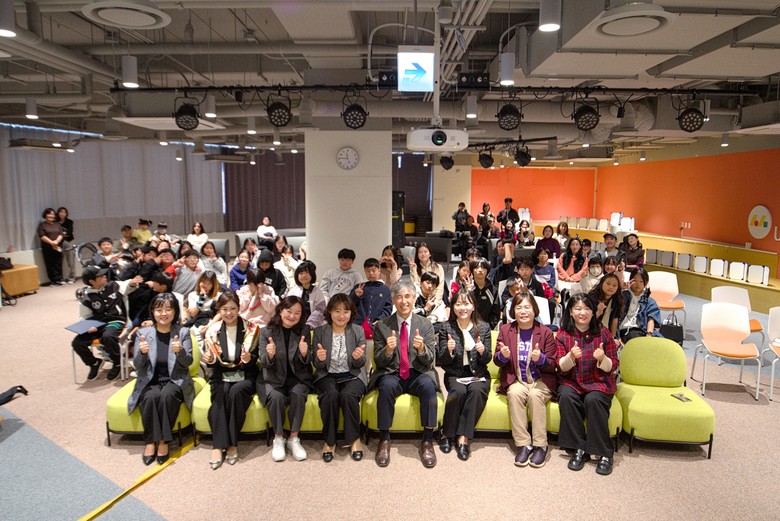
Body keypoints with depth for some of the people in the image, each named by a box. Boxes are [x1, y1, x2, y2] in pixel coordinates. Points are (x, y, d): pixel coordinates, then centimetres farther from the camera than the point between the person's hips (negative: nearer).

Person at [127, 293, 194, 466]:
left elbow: (188, 362, -6)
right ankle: (151, 441, -17)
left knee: (167, 395, -33)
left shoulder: (183, 332, -1)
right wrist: (142, 353, -25)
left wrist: (180, 351, -29)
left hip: (176, 380, -1)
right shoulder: (143, 333, 1)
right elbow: (137, 366, -2)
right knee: (151, 397, -32)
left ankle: (164, 441, -20)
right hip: (150, 381, 1)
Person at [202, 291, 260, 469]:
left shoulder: (251, 329, -2)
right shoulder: (213, 330, 4)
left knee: (236, 392, -33)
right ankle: (218, 445, -30)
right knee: (219, 395, -31)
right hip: (221, 376, 2)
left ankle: (232, 444, -22)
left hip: (244, 376, -2)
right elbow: (213, 362, 5)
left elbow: (255, 358, -4)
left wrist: (248, 359, -27)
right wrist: (209, 359, -18)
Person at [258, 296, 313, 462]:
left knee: (298, 395, -30)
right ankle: (278, 438, -11)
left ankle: (294, 439, -15)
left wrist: (304, 353, -27)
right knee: (276, 397, -31)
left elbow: (307, 362, -3)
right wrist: (270, 355, -32)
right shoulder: (266, 332, -3)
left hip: (297, 377, 1)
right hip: (274, 378, -1)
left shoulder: (304, 330, 0)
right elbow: (265, 364, -8)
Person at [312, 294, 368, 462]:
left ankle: (354, 439, -10)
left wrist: (358, 357, -25)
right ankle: (329, 440, -12)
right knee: (330, 395, -32)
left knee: (348, 395, -32)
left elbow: (360, 364, 1)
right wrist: (320, 359, -24)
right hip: (327, 375, 0)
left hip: (352, 376, 0)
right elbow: (318, 365, 1)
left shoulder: (358, 330, 0)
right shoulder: (319, 332, 0)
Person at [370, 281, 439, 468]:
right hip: (392, 374, 0)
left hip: (418, 375, 1)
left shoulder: (425, 325, 4)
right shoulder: (382, 326, 2)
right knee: (386, 386, -34)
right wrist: (388, 350, -22)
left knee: (428, 385, -32)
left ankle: (427, 441, -20)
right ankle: (384, 440, -18)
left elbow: (429, 360, 0)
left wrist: (421, 348, -23)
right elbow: (378, 362, 1)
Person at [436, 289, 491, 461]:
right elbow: (440, 361, -1)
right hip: (455, 374, -1)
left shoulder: (484, 327, 3)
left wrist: (483, 351, -19)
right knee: (459, 391, -32)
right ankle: (447, 434, -13)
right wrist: (448, 350, -23)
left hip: (478, 375, 1)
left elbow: (487, 360, 5)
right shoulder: (446, 328, -1)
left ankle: (463, 437, -23)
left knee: (476, 391, -32)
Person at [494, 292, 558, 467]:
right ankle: (523, 445, -23)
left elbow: (552, 365, -1)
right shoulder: (505, 330, 6)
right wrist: (503, 355, -17)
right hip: (515, 380, 1)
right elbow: (497, 361, 7)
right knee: (515, 393, -30)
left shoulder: (545, 332, 0)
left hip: (541, 380, -1)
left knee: (535, 395, -32)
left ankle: (540, 445, -21)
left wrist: (540, 358, -23)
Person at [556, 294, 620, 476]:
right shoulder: (563, 334, 3)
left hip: (598, 382, -1)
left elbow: (613, 367, 2)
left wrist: (602, 359, -21)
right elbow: (561, 368, -2)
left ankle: (605, 453, -19)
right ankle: (578, 449, -21)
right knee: (566, 397, -30)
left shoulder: (602, 333, 1)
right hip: (571, 382, 1)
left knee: (593, 400, -32)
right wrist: (571, 356, -23)